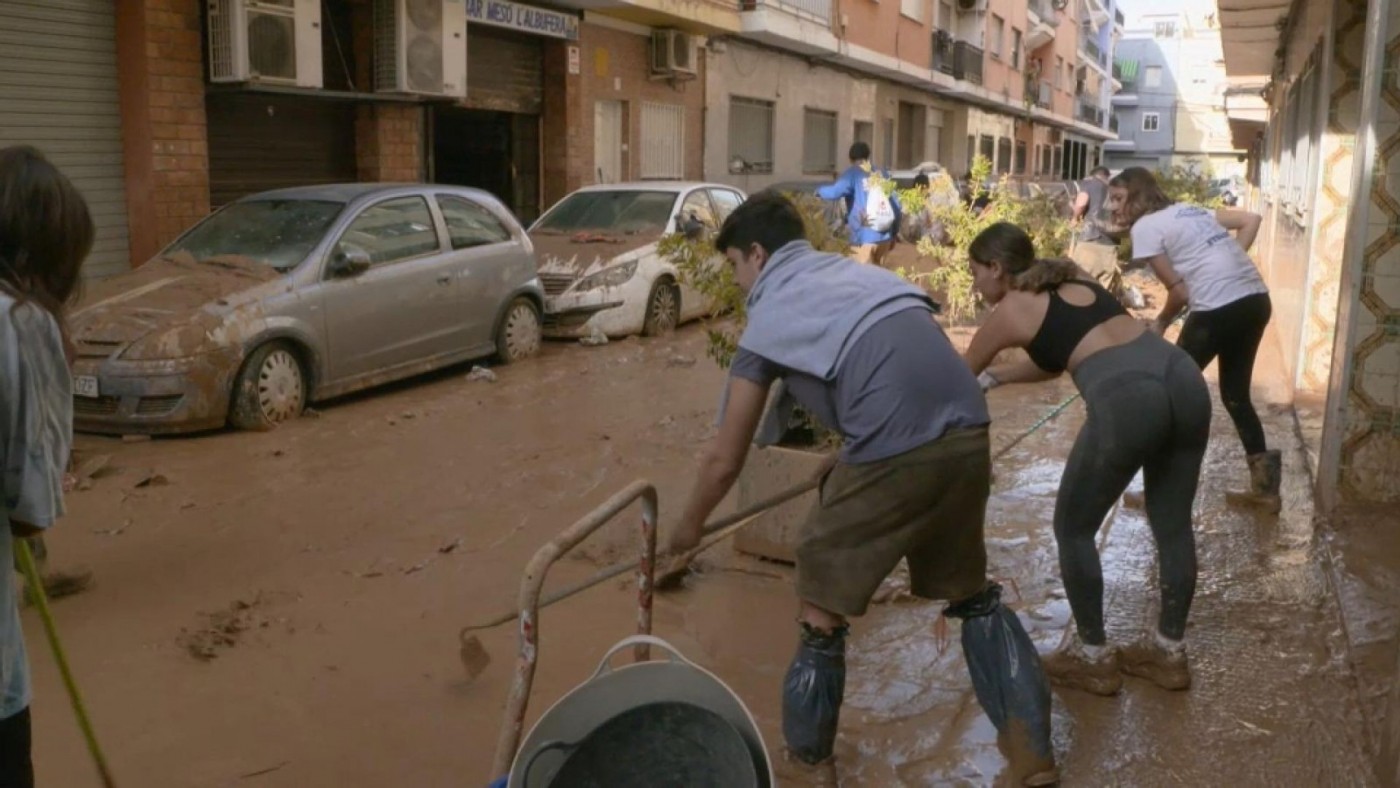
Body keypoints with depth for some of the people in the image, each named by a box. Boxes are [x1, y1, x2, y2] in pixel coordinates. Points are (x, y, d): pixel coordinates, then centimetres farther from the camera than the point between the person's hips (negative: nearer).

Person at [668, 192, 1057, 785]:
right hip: (966, 435, 6)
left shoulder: (766, 319, 10)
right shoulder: (856, 273, 27)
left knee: (821, 611, 14)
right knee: (971, 593, 27)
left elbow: (725, 462, 14)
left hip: (892, 454, -6)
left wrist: (689, 526, 32)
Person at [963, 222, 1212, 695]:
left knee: (1073, 528, 13)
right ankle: (1169, 652, 34)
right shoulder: (1074, 285, 29)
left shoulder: (1010, 310, 10)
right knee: (1173, 525, 20)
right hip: (1185, 381, 8)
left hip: (1126, 402, -7)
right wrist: (994, 377, 43)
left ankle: (1093, 658, 22)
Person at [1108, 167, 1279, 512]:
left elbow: (1179, 292, -5)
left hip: (1218, 309, -8)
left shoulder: (1145, 226, -1)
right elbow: (1252, 219, 17)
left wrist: (1159, 324, 12)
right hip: (1257, 300, 8)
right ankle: (1264, 487, 26)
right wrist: (1230, 263, 14)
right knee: (1235, 394, 21)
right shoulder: (1190, 210, 22)